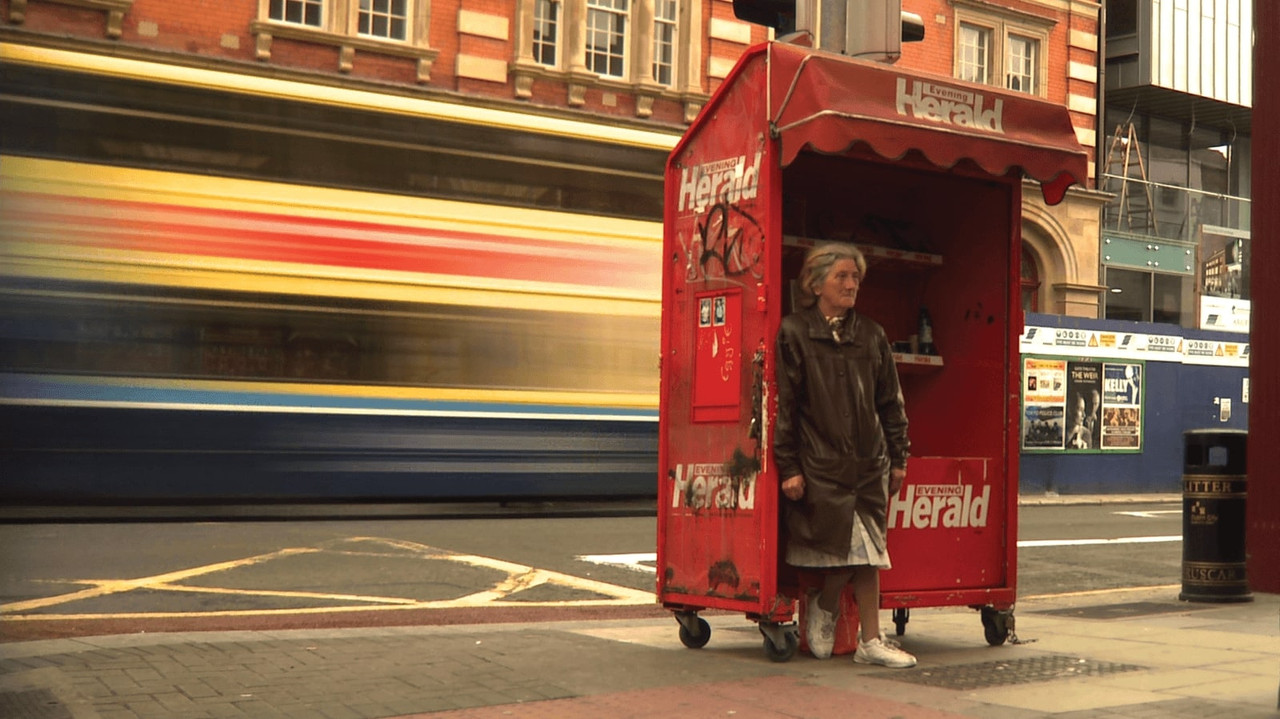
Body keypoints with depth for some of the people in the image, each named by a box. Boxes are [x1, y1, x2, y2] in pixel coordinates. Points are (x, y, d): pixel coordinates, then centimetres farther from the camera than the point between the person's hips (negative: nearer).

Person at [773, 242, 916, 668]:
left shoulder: (871, 336, 12)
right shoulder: (794, 333, -1)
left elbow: (890, 402, 16)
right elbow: (783, 405, -4)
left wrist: (898, 457, 12)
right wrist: (788, 467, -8)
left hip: (869, 464, 4)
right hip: (820, 465, -4)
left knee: (868, 553, 3)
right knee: (853, 552, -4)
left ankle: (870, 641, 13)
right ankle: (823, 608, 24)